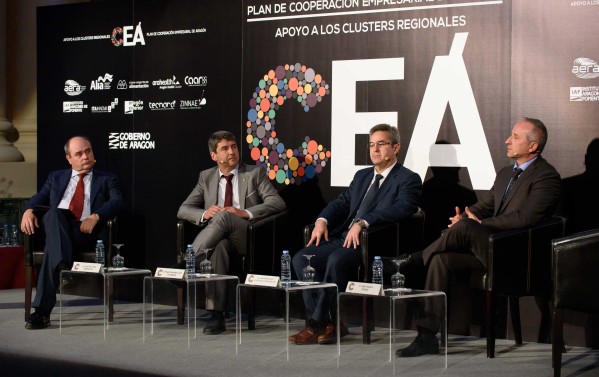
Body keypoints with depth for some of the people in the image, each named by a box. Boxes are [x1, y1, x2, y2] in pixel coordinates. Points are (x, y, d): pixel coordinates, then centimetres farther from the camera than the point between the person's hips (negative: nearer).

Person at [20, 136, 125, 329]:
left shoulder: (106, 180, 21)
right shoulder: (56, 177, 31)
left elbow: (118, 202, 2)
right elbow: (39, 198, 21)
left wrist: (95, 216, -18)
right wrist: (29, 210, -5)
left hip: (86, 233, -2)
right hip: (56, 230, 2)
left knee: (52, 248, -36)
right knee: (54, 213, -38)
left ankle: (42, 311, -44)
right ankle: (64, 269, -58)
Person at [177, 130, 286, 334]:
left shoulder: (255, 173, 14)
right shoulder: (206, 177, 20)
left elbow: (277, 203, 0)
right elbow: (183, 210, 13)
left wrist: (245, 212, -17)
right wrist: (204, 214, -11)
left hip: (247, 236, -2)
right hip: (219, 238, 2)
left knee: (224, 217, -36)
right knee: (220, 246, -39)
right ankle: (217, 315, -42)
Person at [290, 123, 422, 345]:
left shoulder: (408, 180, 1)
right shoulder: (362, 176, 26)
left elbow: (401, 209, -17)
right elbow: (341, 203, 22)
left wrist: (362, 222, -27)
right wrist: (322, 220, -1)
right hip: (342, 239, 8)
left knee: (336, 260, -34)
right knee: (301, 258, -14)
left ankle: (318, 324, -20)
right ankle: (326, 324, -14)